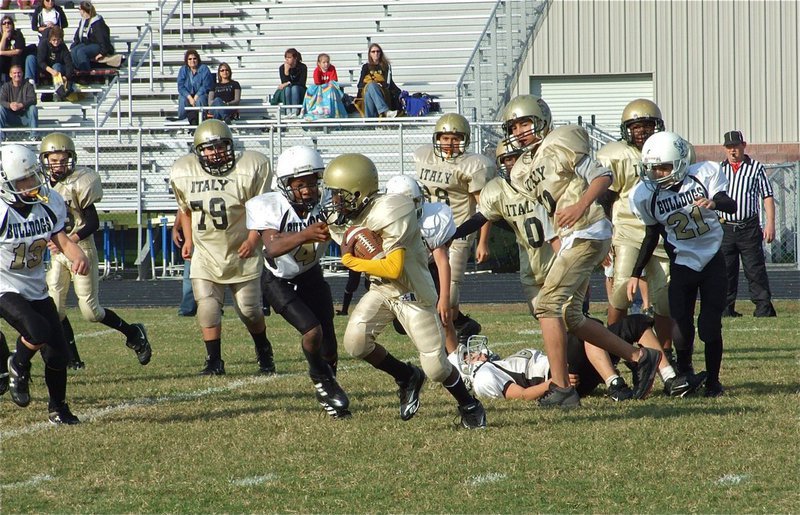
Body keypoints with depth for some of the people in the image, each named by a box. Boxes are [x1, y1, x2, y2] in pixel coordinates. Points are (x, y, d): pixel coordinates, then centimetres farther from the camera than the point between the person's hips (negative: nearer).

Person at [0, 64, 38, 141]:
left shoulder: (28, 85, -1)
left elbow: (33, 100, -15)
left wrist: (21, 105, -34)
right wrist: (10, 105, -34)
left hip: (25, 117, -1)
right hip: (10, 118, 1)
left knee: (33, 108, -28)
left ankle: (33, 136, -25)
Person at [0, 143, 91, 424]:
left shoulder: (49, 204, -6)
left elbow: (61, 240, -2)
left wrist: (78, 256, -24)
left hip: (36, 290, 6)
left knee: (57, 352, 3)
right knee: (38, 331, -29)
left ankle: (58, 408, 28)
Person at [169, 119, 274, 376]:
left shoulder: (251, 167, -13)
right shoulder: (184, 172, -3)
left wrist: (253, 238, -17)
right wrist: (188, 239, 7)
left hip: (241, 251, -2)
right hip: (206, 253, 2)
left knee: (249, 310, 5)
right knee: (207, 308, -9)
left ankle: (264, 352, 30)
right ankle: (214, 361, 0)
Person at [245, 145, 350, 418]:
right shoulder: (270, 207, -30)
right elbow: (272, 248, -45)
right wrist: (304, 235, -62)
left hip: (311, 276, 3)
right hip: (279, 281, -3)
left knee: (329, 351, 7)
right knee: (312, 331, -20)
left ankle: (327, 394, 35)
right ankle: (321, 377, 11)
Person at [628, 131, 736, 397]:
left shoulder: (705, 174, -14)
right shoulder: (646, 195, -8)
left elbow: (731, 206, -12)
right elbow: (652, 236, 5)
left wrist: (715, 202, -35)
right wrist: (636, 273, 4)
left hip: (712, 259, -1)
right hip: (682, 263, 1)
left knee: (710, 326, -7)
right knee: (682, 329, -8)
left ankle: (713, 380, 9)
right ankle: (684, 373, 18)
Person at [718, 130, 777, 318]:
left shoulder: (756, 168, 4)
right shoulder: (719, 170, 12)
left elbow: (767, 197, 3)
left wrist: (770, 224, -6)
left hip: (749, 228, -3)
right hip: (725, 228, 3)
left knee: (755, 270, -3)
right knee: (725, 271, 4)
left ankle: (764, 308, 0)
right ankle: (726, 309, 10)